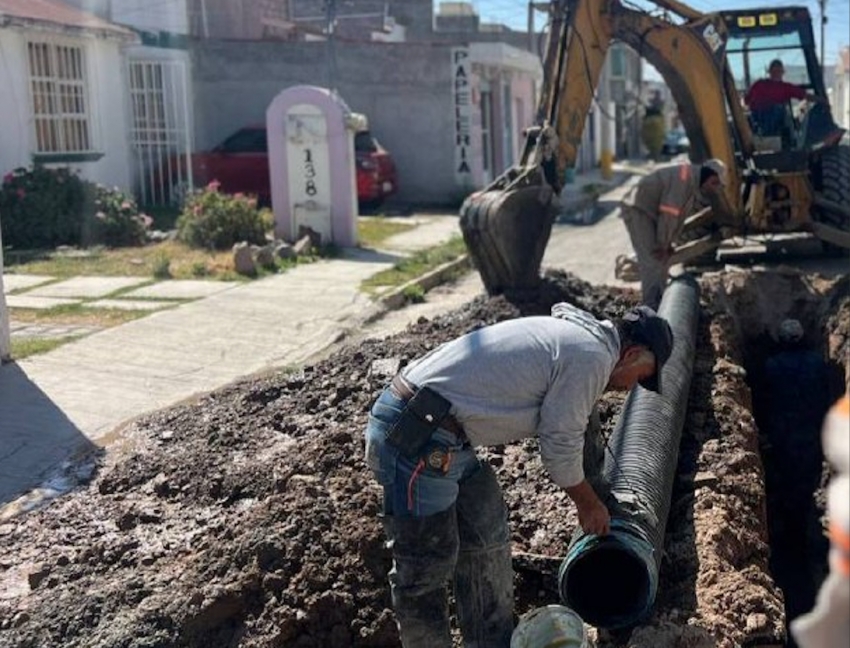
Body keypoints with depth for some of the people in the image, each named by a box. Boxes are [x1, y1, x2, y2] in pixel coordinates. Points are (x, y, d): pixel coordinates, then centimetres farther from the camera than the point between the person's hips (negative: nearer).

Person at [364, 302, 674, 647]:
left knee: (486, 539, 20)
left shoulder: (571, 333, 19)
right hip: (416, 439, -11)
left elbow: (565, 425, 31)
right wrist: (588, 504, 11)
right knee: (427, 565, 4)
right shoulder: (592, 357, -11)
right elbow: (560, 445, -6)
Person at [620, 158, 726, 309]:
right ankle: (651, 307, -12)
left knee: (663, 257, 15)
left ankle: (660, 301, 23)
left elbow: (678, 216, 12)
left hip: (651, 213, 11)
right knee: (652, 260, -15)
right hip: (637, 209, -11)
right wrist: (663, 244, -18)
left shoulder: (695, 184, 9)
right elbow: (668, 213, -25)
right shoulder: (685, 177, -23)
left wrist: (667, 244, 6)